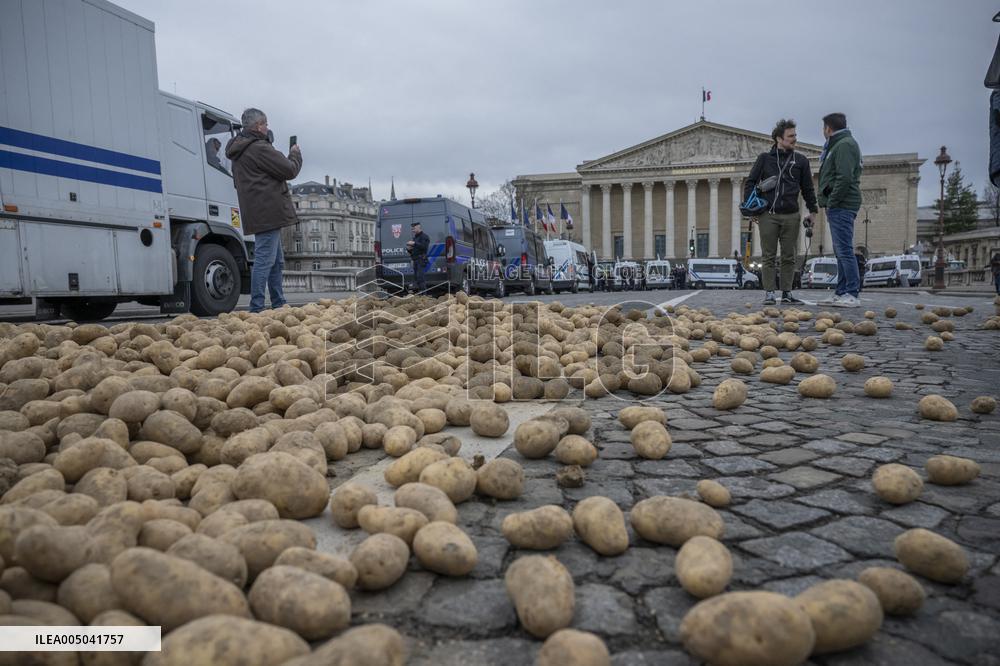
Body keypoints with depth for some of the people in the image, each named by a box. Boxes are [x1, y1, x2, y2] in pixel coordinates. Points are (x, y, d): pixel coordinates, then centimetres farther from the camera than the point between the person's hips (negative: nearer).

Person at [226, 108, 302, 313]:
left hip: (256, 214, 10)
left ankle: (279, 305, 22)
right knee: (265, 260, -10)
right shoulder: (259, 148, -11)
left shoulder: (238, 152, 20)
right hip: (269, 212, -10)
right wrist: (295, 154, 10)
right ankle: (256, 308, -11)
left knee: (276, 262, 16)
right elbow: (289, 170, -11)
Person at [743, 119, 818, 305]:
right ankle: (769, 293, 3)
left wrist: (812, 211, 10)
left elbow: (808, 188, 15)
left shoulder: (801, 160, 11)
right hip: (768, 215, -2)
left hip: (791, 216, 2)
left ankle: (787, 293, 11)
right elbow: (750, 182, 7)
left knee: (789, 257, 4)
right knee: (769, 257, -1)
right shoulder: (764, 158, 6)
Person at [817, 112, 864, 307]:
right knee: (841, 251, 11)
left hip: (841, 206, -10)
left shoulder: (845, 145, -9)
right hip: (838, 206, 10)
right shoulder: (837, 145, 23)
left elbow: (844, 178, -21)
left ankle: (852, 294, -10)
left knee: (844, 250, -11)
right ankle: (841, 293, 17)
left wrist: (832, 202, -16)